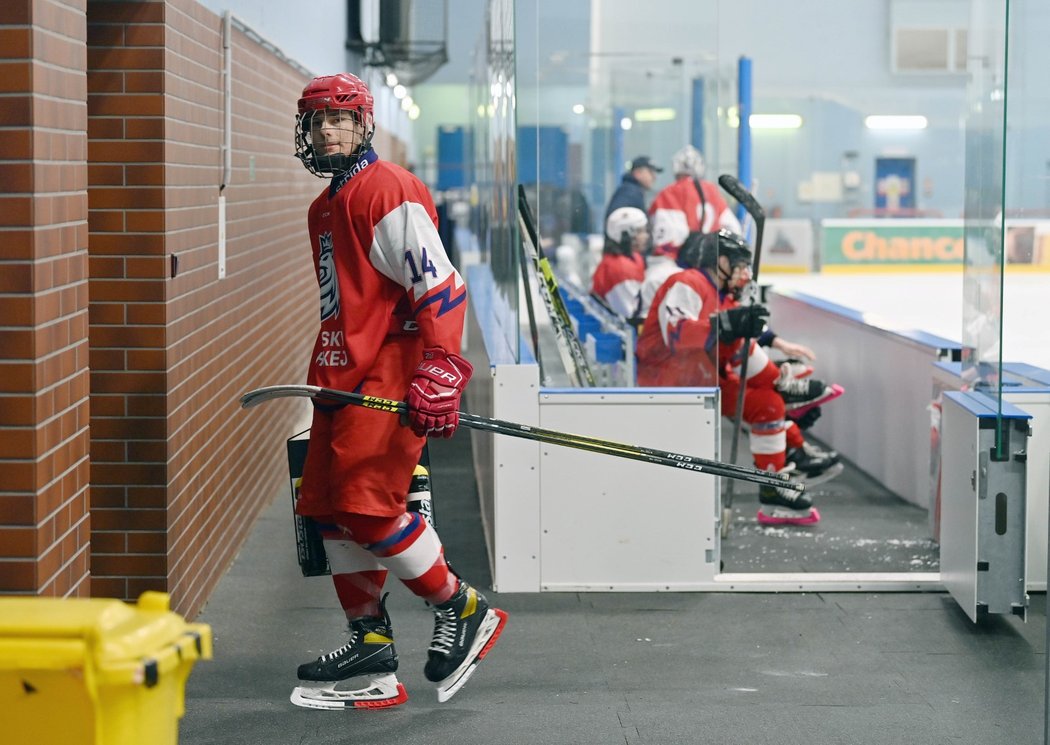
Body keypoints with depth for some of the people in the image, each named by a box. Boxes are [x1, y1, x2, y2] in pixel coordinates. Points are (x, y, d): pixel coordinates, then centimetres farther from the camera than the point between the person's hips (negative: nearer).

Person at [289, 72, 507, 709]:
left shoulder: (388, 191, -10)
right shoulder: (326, 206, 20)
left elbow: (441, 287, -18)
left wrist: (438, 375, -25)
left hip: (390, 377, -10)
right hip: (345, 378, 10)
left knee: (366, 506, -16)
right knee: (329, 507, 7)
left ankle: (464, 610, 3)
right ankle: (372, 661, 13)